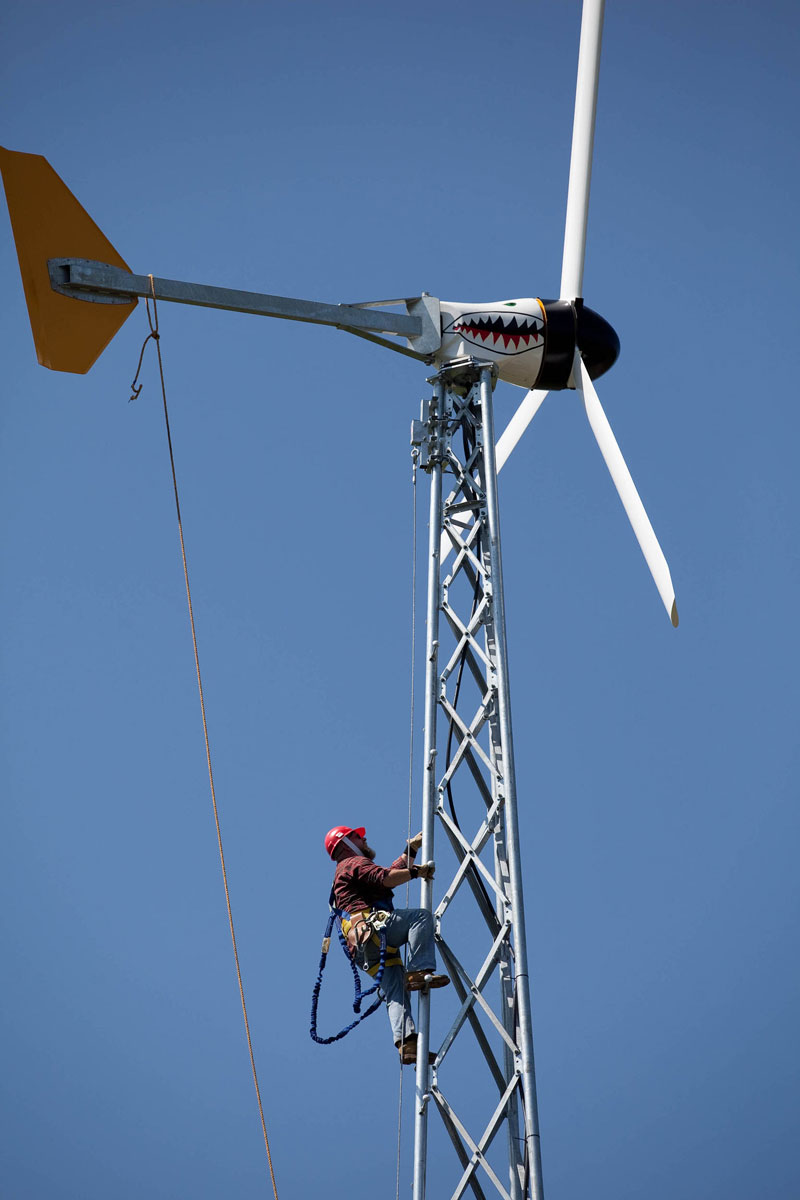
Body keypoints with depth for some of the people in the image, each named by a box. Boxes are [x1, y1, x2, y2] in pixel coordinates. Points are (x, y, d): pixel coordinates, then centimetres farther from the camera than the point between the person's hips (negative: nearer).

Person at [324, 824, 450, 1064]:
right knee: (420, 916, -22)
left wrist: (412, 847, 43)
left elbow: (392, 872, 44)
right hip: (370, 926, -9)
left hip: (368, 951, 9)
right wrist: (417, 872, -3)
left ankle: (405, 1043, -18)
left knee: (395, 994, -3)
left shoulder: (346, 872, 38)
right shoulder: (355, 863, 7)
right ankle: (419, 971, -31)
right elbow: (386, 878, -12)